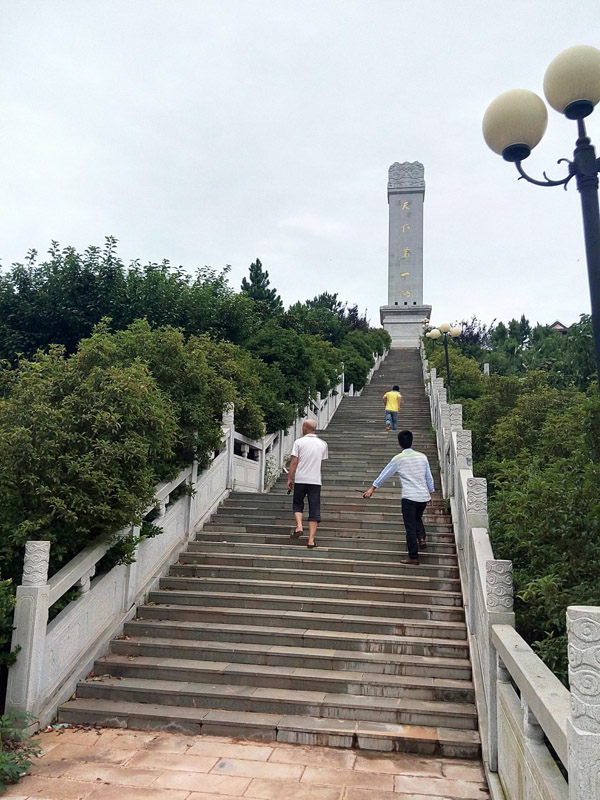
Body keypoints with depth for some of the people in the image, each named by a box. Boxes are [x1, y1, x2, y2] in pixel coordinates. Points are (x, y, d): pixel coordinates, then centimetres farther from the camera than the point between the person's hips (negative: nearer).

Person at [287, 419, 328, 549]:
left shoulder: (299, 442, -3)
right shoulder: (323, 444, 6)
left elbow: (294, 462, -5)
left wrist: (289, 478, 1)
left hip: (300, 479, -1)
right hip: (316, 480, 1)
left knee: (298, 504, 17)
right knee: (314, 510, 4)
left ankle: (299, 527, -5)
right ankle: (311, 539, 1)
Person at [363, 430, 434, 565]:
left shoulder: (398, 459, -5)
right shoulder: (422, 456, 5)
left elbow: (384, 474, 2)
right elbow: (429, 477, 11)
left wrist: (372, 488, 11)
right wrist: (430, 494, 23)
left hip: (409, 497, -5)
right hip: (423, 496, 5)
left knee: (410, 527, 2)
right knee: (417, 518, 29)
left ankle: (413, 557, 5)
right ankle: (422, 538, 6)